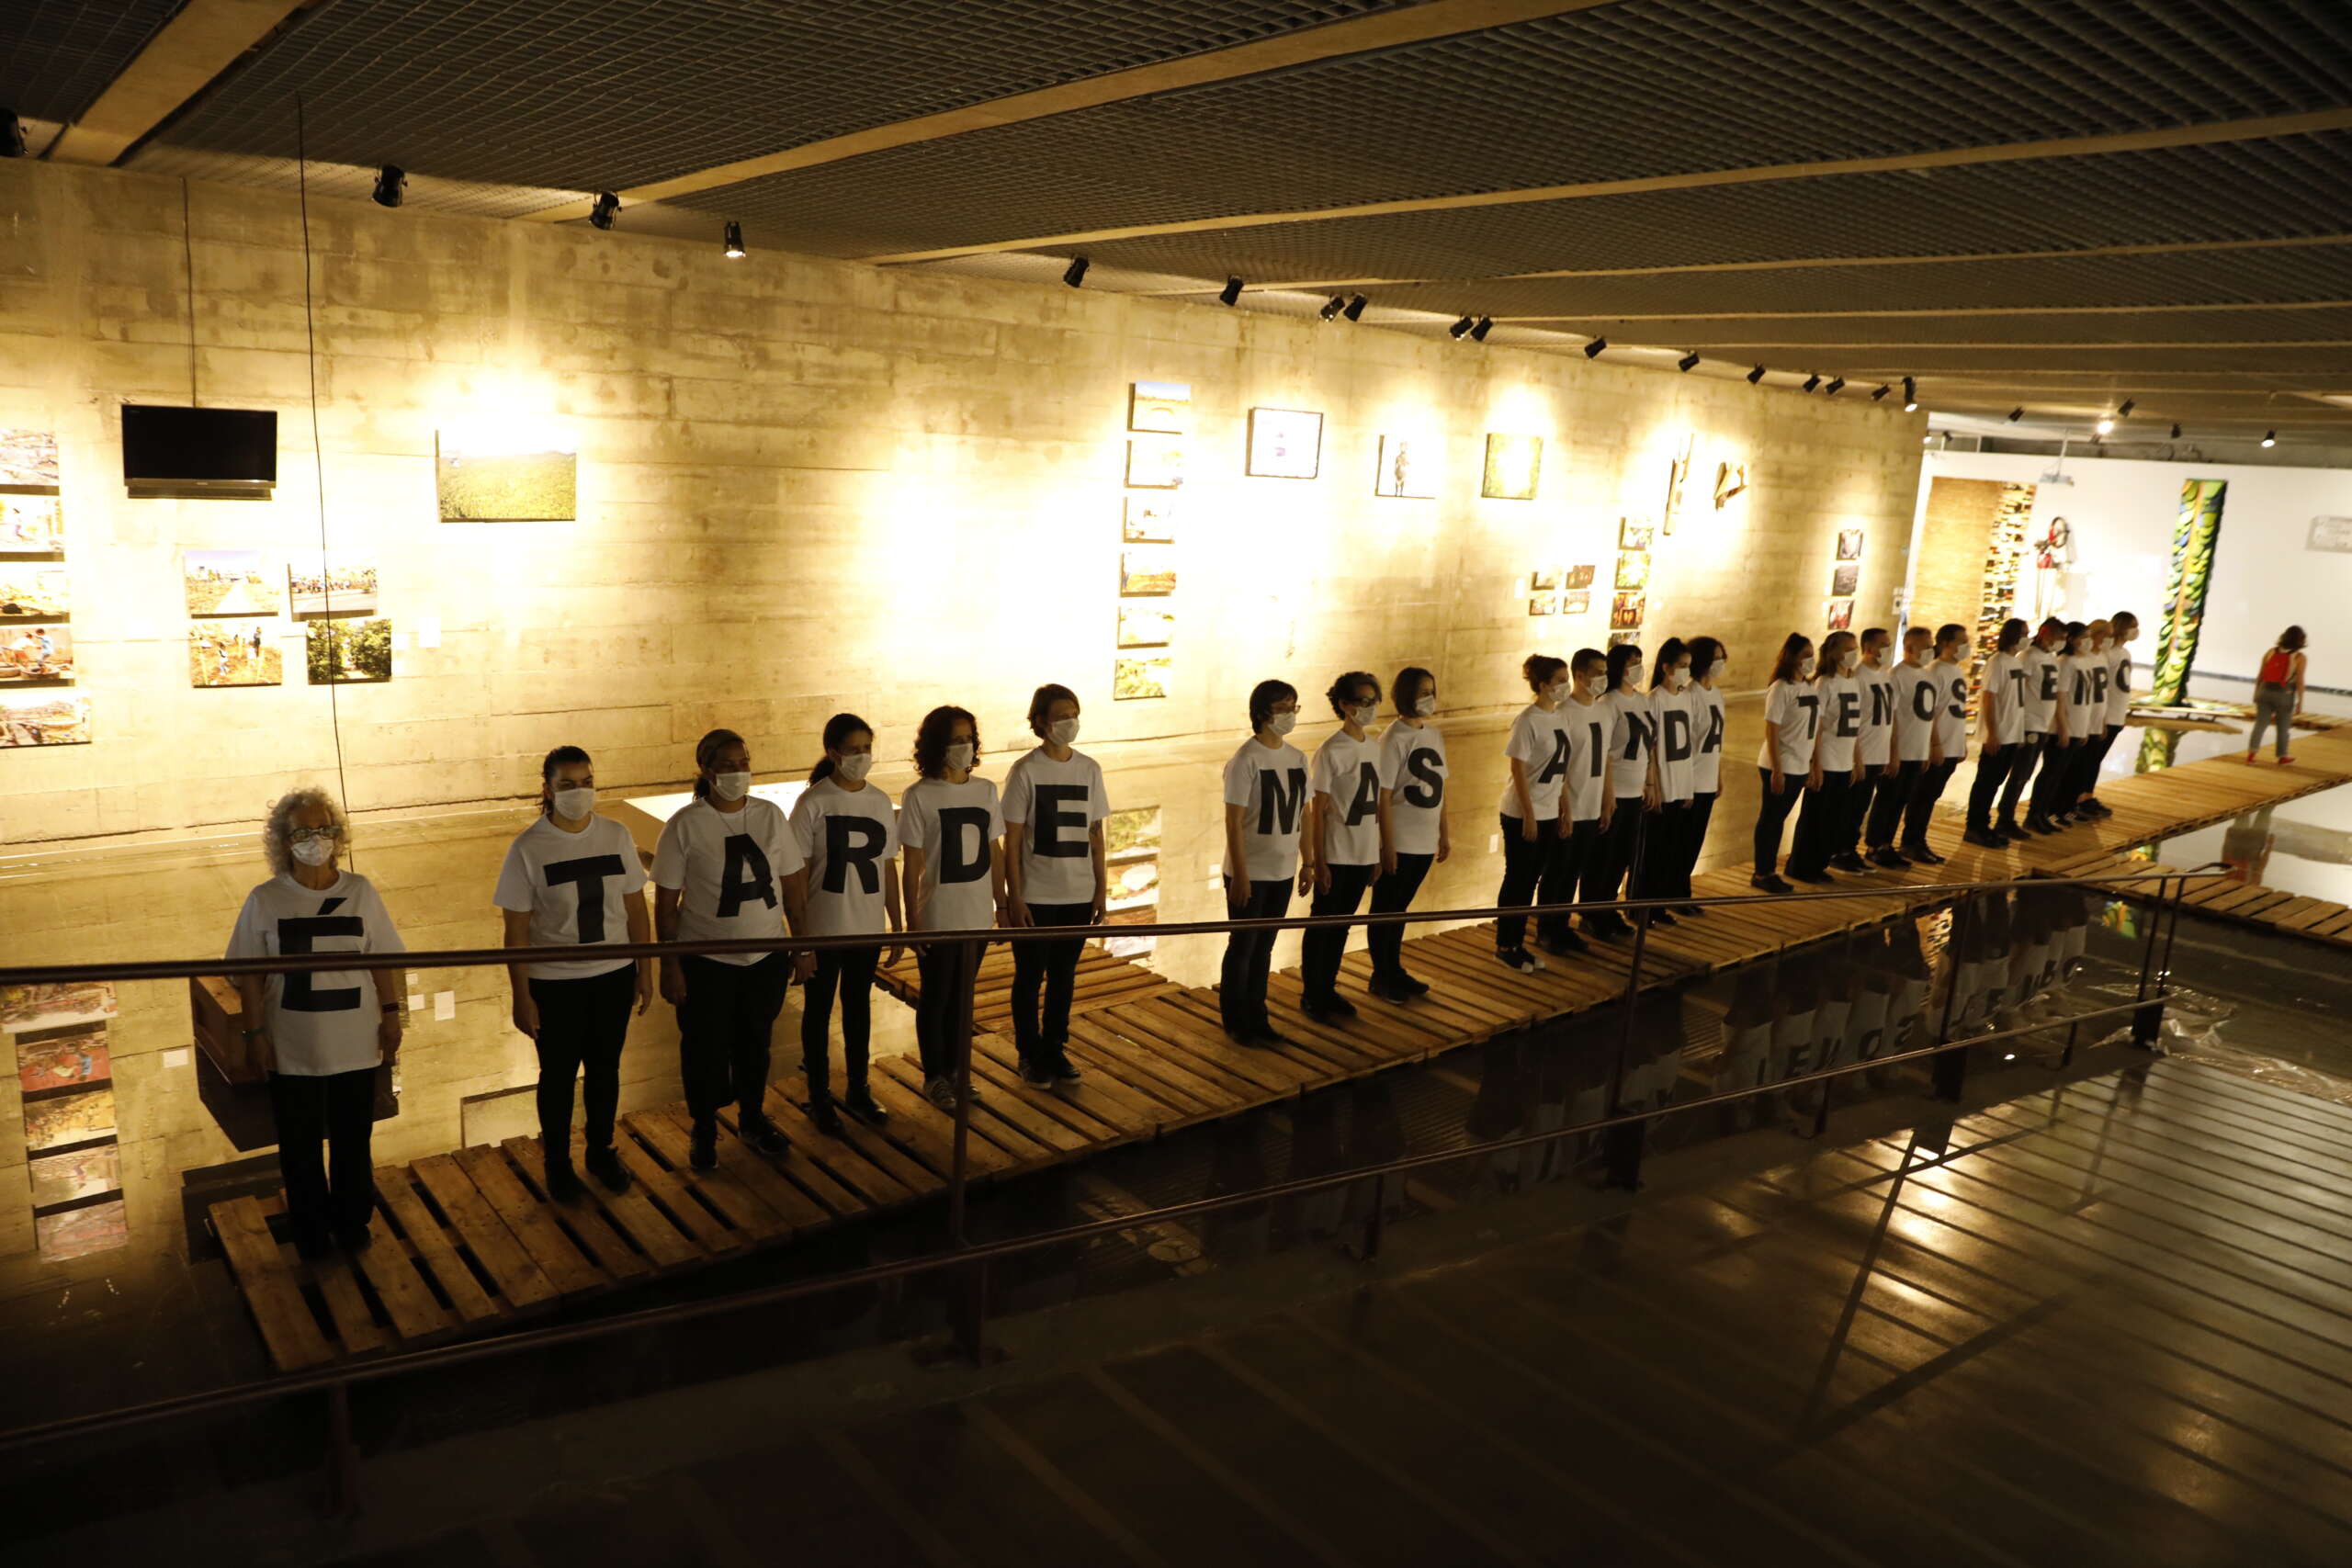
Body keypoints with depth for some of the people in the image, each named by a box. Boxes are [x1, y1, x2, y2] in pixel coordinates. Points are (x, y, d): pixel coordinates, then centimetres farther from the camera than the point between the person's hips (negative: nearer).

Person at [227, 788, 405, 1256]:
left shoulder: (360, 891, -3)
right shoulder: (265, 900, -7)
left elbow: (382, 960, 3)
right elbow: (250, 975, -3)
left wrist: (391, 1015, 1)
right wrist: (255, 1033, -5)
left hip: (356, 1044, 1)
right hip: (293, 1050, -1)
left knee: (354, 1139, 15)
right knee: (301, 1146, 13)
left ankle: (352, 1221, 34)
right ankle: (311, 1229, 32)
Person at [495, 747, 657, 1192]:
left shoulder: (617, 836, -3)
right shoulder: (528, 849, -13)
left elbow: (635, 910, 4)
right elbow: (517, 930, -9)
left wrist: (645, 971, 5)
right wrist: (522, 997, -9)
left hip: (614, 976, 3)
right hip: (554, 984, -3)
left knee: (604, 1068, 17)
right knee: (559, 1074, 13)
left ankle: (601, 1150, 37)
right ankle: (556, 1162, 32)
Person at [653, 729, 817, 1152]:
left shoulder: (770, 815, -2)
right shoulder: (685, 825, -12)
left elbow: (793, 886, 4)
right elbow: (666, 903, -8)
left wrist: (803, 945, 4)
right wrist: (670, 966, -9)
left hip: (767, 958, 3)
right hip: (706, 962, -3)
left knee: (755, 1044, 19)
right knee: (705, 1050, 11)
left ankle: (753, 1115, 41)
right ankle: (704, 1129, 33)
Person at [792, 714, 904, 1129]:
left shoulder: (880, 801, 1)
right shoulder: (813, 803, -12)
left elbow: (888, 868, 7)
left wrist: (897, 926, 8)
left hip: (867, 927, 4)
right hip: (823, 928, -4)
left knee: (858, 1006, 17)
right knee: (818, 1010, 11)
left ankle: (858, 1089, 32)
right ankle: (819, 1097, 25)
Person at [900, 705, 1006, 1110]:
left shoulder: (986, 791, 3)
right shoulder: (919, 796, -11)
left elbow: (994, 855, 9)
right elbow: (912, 865, -9)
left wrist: (1002, 904, 9)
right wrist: (911, 921, -9)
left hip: (978, 917, 4)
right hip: (938, 920, -4)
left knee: (964, 996, 15)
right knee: (936, 999, 10)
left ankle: (956, 1070, 31)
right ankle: (935, 1077, 25)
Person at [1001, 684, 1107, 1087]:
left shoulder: (1089, 769, 4)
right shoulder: (1026, 771, -9)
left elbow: (1096, 833, 9)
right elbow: (1012, 840, -7)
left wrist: (1101, 889, 6)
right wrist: (1014, 897, -10)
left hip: (1078, 895, 4)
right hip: (1035, 897, -4)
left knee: (1064, 976, 13)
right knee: (1030, 977, 8)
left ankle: (1055, 1049, 26)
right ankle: (1029, 1055, 21)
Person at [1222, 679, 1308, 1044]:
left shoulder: (1298, 758, 5)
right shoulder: (1246, 760, -15)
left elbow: (1303, 814, 12)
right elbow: (1234, 822, -16)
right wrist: (1240, 876, -17)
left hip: (1282, 872, 6)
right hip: (1250, 873, -6)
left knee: (1264, 947, 15)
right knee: (1243, 946, 7)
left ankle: (1257, 1019, 27)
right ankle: (1236, 1023, 21)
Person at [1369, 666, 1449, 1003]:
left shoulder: (1435, 734, 8)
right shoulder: (1394, 738, -15)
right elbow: (1383, 796, -16)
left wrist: (1444, 833, 14)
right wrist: (1387, 845, -16)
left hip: (1425, 842, 7)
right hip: (1398, 844, -7)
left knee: (1400, 908, 18)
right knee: (1385, 910, 7)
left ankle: (1394, 971, 30)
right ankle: (1381, 977, 19)